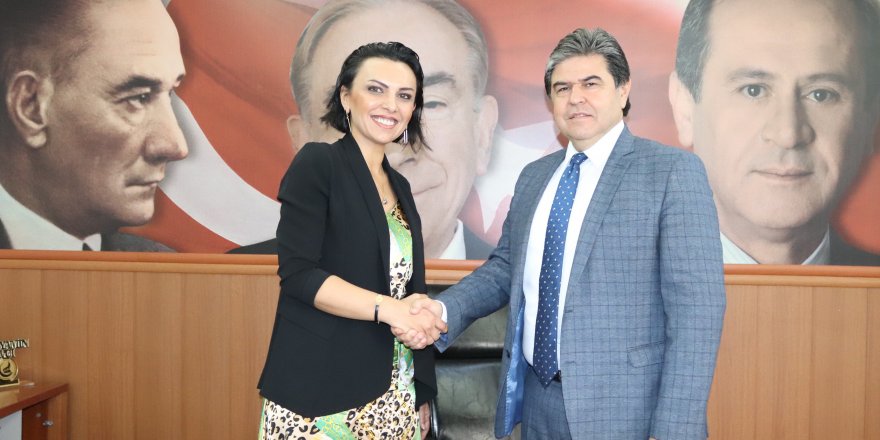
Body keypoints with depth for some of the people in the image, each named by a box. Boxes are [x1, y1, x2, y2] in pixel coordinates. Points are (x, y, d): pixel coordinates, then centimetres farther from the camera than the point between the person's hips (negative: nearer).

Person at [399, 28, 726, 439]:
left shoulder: (673, 170, -8)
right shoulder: (533, 176, 10)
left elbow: (696, 304, -13)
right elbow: (506, 267, 13)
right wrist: (445, 309, -5)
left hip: (622, 405, -5)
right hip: (537, 398, 6)